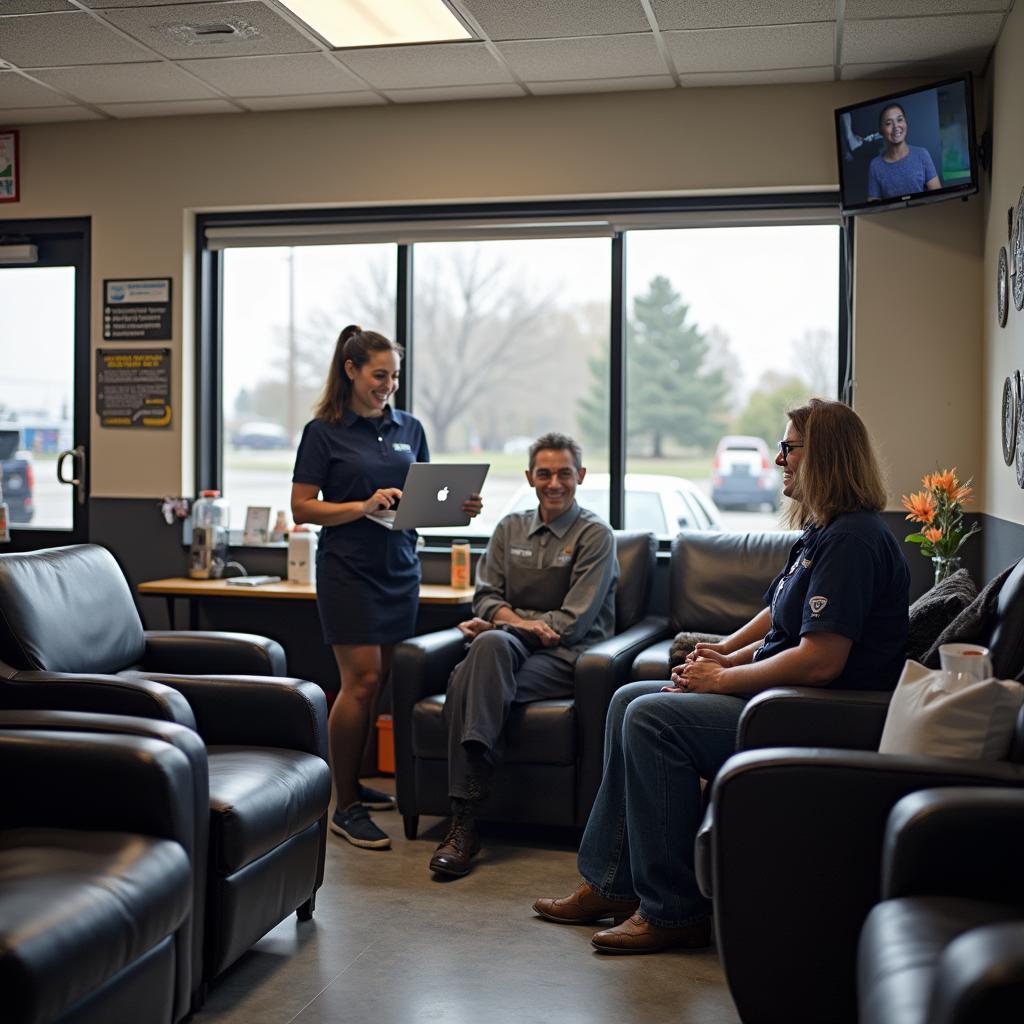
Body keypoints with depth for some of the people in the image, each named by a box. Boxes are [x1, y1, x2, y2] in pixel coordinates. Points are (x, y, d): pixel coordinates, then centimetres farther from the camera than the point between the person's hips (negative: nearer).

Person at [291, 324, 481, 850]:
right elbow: (302, 508, -6)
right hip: (349, 567, -5)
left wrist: (458, 506, -4)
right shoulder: (324, 431, -3)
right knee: (361, 679, -9)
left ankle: (353, 784, 24)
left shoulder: (409, 428, 12)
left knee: (379, 679, 8)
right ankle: (345, 808, -1)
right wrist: (363, 506, -20)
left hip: (401, 567, 5)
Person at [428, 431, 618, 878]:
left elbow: (573, 622, -8)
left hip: (567, 657, -4)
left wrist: (497, 623, -10)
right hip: (511, 646, 4)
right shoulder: (510, 529, 17)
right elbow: (485, 595, 10)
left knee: (467, 681, -32)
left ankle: (464, 820, -32)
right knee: (490, 644, -35)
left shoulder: (595, 535, 0)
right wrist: (517, 621, -13)